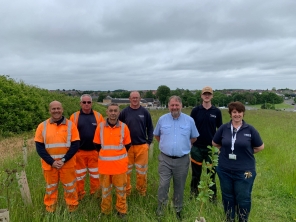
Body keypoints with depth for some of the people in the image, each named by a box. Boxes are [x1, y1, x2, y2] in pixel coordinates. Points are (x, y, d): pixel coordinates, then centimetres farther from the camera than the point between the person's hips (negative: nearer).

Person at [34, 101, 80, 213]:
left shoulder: (70, 125, -5)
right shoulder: (42, 126, -2)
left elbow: (75, 145, -7)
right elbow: (39, 147, -4)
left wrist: (63, 160, -16)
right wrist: (52, 162, -13)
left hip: (68, 164, -1)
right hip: (49, 164, 1)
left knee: (70, 187, 11)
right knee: (50, 188, 17)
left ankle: (72, 209, 32)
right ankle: (50, 210, 37)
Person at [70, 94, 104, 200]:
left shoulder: (98, 116, 0)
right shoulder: (74, 116, -1)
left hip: (95, 151, 1)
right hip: (79, 152, 0)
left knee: (95, 175, 13)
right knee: (79, 176, 14)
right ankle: (80, 195, 31)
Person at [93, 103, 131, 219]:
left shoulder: (124, 127, -7)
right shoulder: (100, 126, -5)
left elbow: (127, 145, 6)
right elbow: (97, 145, 8)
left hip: (120, 164, -1)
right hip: (104, 164, 1)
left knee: (121, 189, 13)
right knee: (105, 190, 17)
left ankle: (122, 211, 32)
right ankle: (105, 211, 36)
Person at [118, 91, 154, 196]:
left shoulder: (145, 112, 2)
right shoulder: (124, 112, 0)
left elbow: (150, 128, 6)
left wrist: (149, 142, 0)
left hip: (142, 146, 1)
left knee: (142, 170, 9)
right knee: (126, 170, 10)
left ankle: (142, 191, 28)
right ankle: (126, 191, 26)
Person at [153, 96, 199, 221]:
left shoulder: (189, 120, -3)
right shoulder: (162, 119, -1)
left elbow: (194, 137, 11)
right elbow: (156, 135, 14)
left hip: (182, 160, 1)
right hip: (165, 159, 0)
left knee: (179, 187, 15)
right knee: (163, 185, 0)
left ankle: (178, 210, 35)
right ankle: (161, 208, 22)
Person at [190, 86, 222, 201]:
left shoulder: (217, 111, 1)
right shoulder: (195, 110, -1)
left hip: (211, 147, 0)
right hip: (197, 147, 0)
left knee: (211, 173, 11)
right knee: (196, 173, 12)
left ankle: (213, 195, 26)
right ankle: (193, 194, 28)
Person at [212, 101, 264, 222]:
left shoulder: (250, 129, -6)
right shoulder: (223, 128, -3)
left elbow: (260, 147, 4)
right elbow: (215, 143, 10)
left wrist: (246, 152, 0)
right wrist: (226, 150, 3)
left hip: (244, 171, -2)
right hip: (225, 170, 2)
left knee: (243, 198, 11)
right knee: (227, 197, 17)